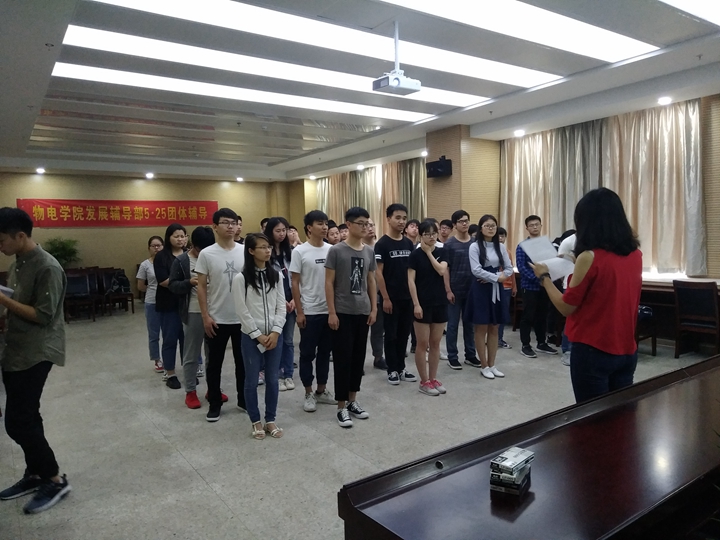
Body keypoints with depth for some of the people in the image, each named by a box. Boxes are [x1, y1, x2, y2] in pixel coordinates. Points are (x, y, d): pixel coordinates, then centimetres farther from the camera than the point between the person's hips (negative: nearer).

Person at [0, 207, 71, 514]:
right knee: (25, 418, 15)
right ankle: (35, 475, 29)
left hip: (36, 353, -9)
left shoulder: (47, 268, -18)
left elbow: (44, 316, -20)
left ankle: (55, 480, 8)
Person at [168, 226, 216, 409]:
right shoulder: (182, 261, -4)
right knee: (191, 355, 6)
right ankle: (190, 392, 20)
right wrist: (189, 282, -22)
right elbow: (172, 285, -5)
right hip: (193, 313, -3)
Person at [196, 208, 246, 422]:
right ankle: (215, 403, 24)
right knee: (214, 363, 9)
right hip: (217, 319, -2)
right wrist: (205, 316, -9)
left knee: (243, 362, 13)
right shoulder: (206, 254, -6)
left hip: (242, 318, 2)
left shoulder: (245, 251, 0)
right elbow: (201, 287, -4)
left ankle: (244, 399, 28)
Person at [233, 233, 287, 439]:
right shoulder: (241, 278, -8)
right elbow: (242, 311, -9)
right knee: (252, 380, 7)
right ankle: (256, 422, 22)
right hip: (251, 337, -3)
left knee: (272, 379, 10)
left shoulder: (276, 275, 4)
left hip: (274, 335, 3)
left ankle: (270, 420, 24)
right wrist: (258, 335, -11)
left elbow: (281, 306, 3)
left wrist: (276, 332, -8)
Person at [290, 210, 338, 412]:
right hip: (309, 311, -4)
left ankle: (322, 390, 26)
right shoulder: (299, 251, -7)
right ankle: (309, 394, 18)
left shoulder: (331, 250, 4)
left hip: (330, 310, 4)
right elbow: (295, 283, -6)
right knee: (307, 353, 5)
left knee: (325, 352, 13)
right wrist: (299, 311, -10)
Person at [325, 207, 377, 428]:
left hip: (363, 312, 5)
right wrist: (331, 312, -12)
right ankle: (342, 407, 10)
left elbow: (371, 282, 13)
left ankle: (353, 401, 26)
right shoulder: (336, 251, -8)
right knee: (342, 358, 0)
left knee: (358, 357, 12)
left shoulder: (369, 252, 7)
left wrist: (374, 308, 7)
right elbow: (329, 283, -8)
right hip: (343, 313, -5)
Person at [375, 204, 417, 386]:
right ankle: (392, 370, 16)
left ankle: (401, 368, 24)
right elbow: (378, 273, -12)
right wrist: (385, 298, -15)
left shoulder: (409, 243, 8)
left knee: (404, 334, 12)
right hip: (391, 298, -5)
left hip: (407, 297, 5)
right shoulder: (382, 244, -9)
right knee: (391, 334, 5)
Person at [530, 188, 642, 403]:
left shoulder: (590, 257, -18)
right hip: (627, 350, 7)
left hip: (593, 351, -6)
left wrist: (544, 277, 1)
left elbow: (566, 307, -11)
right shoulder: (636, 254, 2)